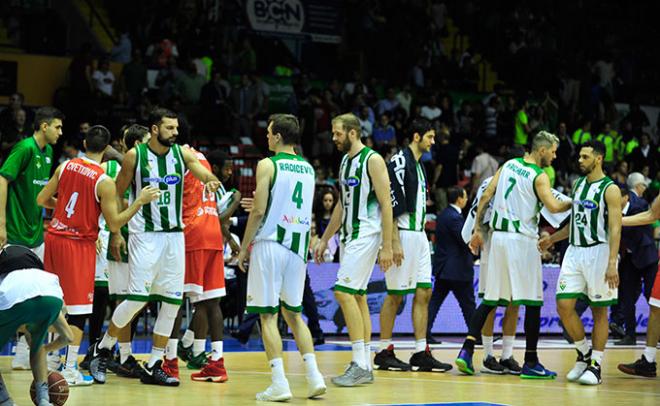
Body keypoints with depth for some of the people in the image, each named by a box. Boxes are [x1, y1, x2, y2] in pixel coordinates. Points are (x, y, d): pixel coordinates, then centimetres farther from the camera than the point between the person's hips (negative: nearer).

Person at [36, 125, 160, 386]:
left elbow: (41, 200, 8)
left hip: (54, 237, 6)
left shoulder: (65, 166, 1)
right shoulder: (104, 183, -14)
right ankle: (70, 370, -3)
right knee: (78, 307, 0)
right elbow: (114, 225, -11)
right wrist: (140, 201, -8)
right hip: (79, 244, -6)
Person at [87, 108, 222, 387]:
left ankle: (153, 366, 10)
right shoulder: (135, 156, -6)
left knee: (172, 301, 2)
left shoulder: (182, 154, 1)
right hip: (144, 235, -4)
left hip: (174, 235, 4)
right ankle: (103, 349, 11)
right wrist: (116, 232, 0)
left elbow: (207, 175, -10)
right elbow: (117, 194, 3)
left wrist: (212, 182, -35)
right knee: (137, 298, -11)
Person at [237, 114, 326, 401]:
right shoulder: (308, 169, 13)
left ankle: (279, 383, -9)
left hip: (269, 245, -6)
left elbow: (259, 211, -11)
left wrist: (244, 247, -3)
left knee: (268, 315, -2)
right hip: (298, 247, 6)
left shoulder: (268, 165, -7)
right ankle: (314, 376, 6)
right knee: (293, 313, 16)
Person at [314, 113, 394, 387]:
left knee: (344, 292, -16)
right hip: (349, 236, 9)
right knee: (357, 296, 8)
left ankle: (360, 365, -16)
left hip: (366, 235, -9)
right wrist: (324, 240, 22)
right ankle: (365, 367, 11)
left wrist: (387, 246, -18)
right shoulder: (345, 161, 15)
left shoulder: (373, 160, -12)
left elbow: (386, 204, -15)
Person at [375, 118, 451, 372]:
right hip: (403, 235, -9)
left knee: (424, 293, 6)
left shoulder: (419, 165, 17)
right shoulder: (399, 162, -11)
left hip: (419, 235, 9)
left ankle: (421, 353, 7)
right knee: (395, 295, -4)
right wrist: (395, 242, -21)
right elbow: (391, 205, -17)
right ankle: (384, 352, 3)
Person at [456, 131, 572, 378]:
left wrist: (478, 229, 12)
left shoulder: (509, 165, 11)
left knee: (490, 299, 10)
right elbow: (553, 207, -20)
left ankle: (467, 350, -4)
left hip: (499, 236, 6)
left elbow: (486, 196, 9)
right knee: (532, 301, 2)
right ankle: (530, 363, 2)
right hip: (522, 240, -6)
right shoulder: (539, 176, -8)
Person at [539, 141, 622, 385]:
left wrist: (612, 263, -22)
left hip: (598, 252, -6)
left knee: (599, 310, 0)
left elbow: (615, 228, -14)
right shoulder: (578, 185, 13)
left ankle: (596, 366, 5)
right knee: (564, 305, -3)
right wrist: (552, 239, 23)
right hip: (575, 251, 6)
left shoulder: (610, 189, -8)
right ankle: (584, 354, 14)